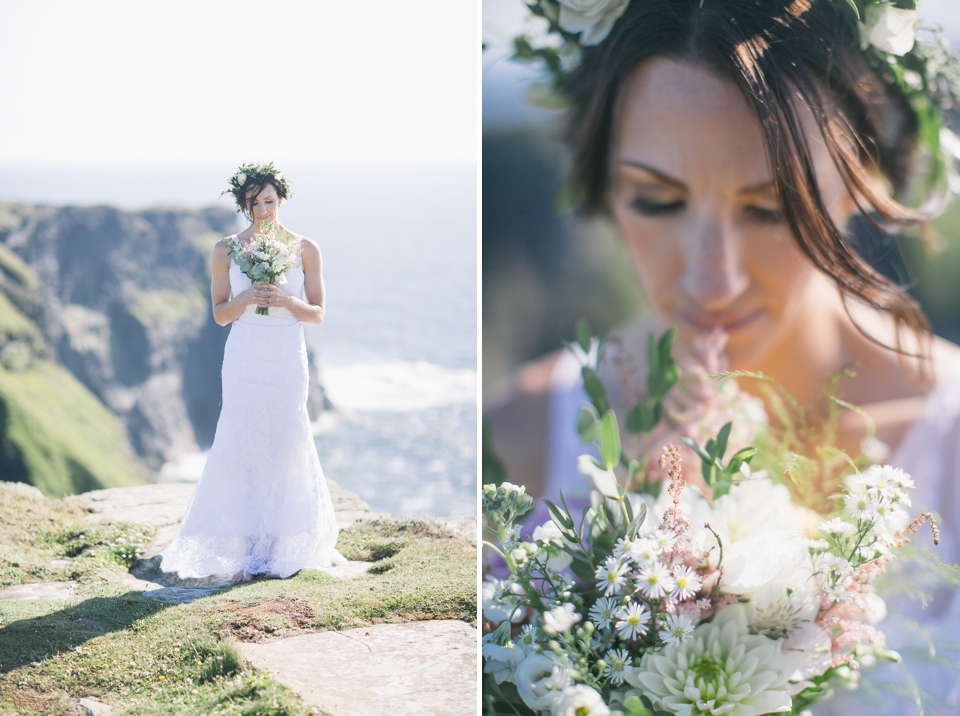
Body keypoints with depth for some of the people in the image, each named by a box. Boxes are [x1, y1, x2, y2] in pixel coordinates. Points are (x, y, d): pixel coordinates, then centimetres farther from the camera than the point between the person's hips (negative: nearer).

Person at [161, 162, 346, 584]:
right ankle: (244, 551, 2)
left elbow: (317, 314, 4)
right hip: (244, 360, 0)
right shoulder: (227, 250, 4)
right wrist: (246, 298, -13)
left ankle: (281, 548, 10)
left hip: (287, 361, 0)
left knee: (286, 446, 0)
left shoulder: (305, 249, 3)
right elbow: (220, 314, 6)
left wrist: (287, 301, -15)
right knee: (241, 449, -3)